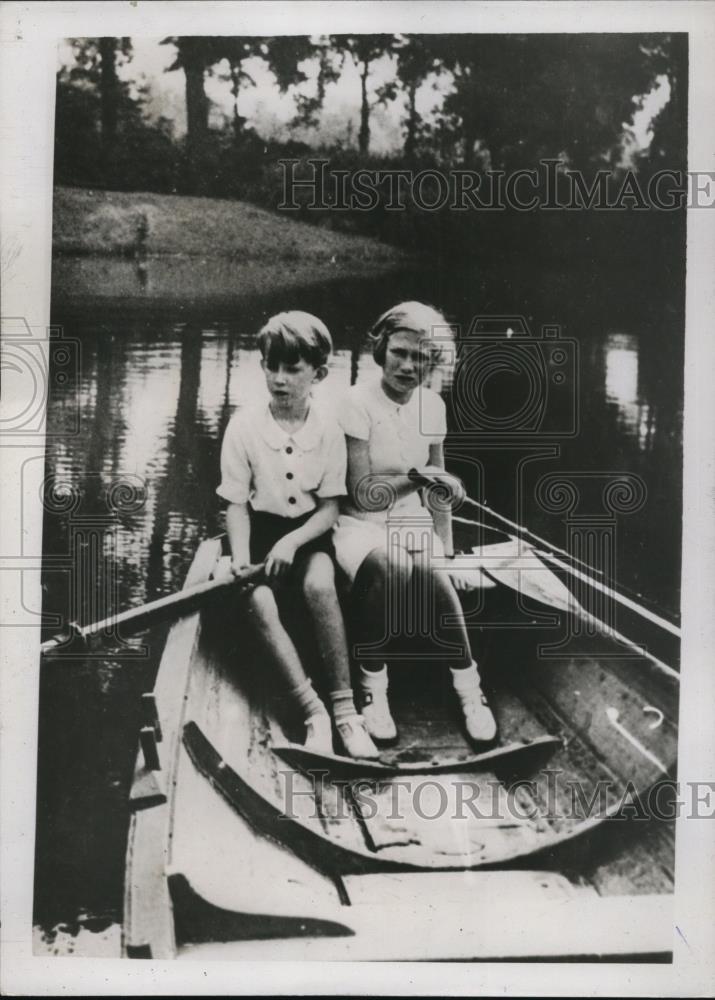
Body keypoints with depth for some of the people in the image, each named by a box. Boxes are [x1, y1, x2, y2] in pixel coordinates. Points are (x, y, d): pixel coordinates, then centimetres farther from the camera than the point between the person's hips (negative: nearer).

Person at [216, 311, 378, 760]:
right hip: (262, 527, 1)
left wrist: (292, 541, -21)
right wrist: (241, 558, -17)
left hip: (309, 530, -1)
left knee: (319, 585, -33)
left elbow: (330, 507, -5)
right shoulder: (244, 425, -7)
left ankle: (345, 708, -24)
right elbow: (237, 503, -2)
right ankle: (313, 711, -23)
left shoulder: (328, 429, -7)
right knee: (259, 603, -29)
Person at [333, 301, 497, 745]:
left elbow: (439, 487, 9)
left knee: (430, 572, -31)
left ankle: (468, 685, -12)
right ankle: (373, 682, -19)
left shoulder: (432, 404, 2)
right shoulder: (359, 402, -12)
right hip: (362, 524, -3)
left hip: (412, 522, 3)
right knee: (392, 564, -37)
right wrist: (418, 475, -26)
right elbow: (362, 494, -13)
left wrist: (447, 552, 1)